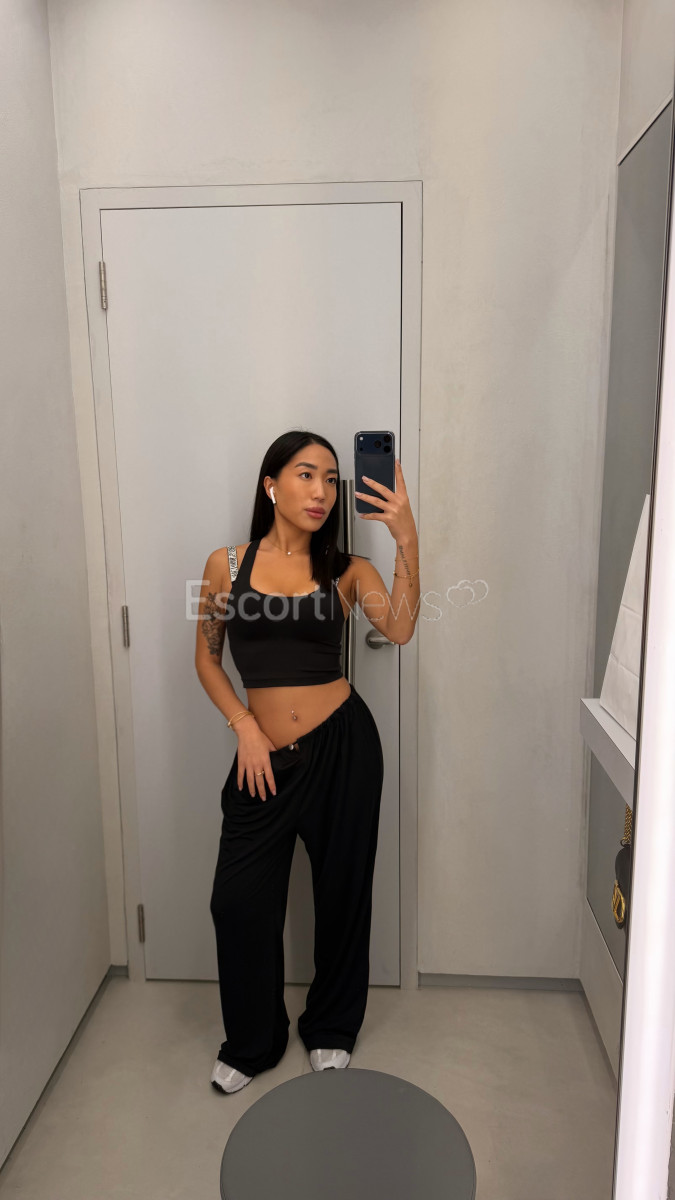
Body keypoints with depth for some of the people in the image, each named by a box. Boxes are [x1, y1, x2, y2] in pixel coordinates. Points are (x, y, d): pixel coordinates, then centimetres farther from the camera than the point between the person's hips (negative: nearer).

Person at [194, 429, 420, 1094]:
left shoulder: (345, 570, 0)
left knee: (342, 888, 13)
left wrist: (406, 542, -28)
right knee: (240, 900, 5)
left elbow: (399, 629, -17)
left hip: (344, 744, 0)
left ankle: (331, 1028, 41)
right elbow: (207, 656, 8)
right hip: (264, 756, 0)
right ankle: (252, 1042, 33)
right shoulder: (228, 564, 1)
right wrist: (244, 727, -4)